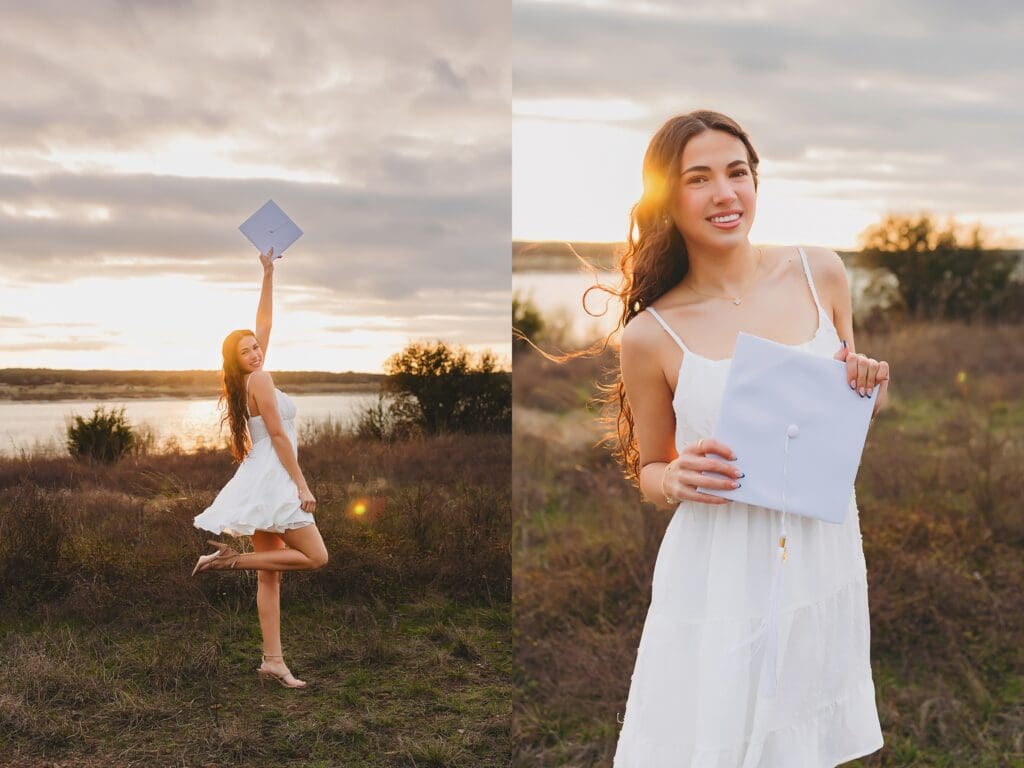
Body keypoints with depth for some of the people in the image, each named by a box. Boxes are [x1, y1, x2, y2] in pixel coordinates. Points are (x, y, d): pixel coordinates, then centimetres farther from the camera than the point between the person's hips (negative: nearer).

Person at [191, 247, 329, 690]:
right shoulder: (260, 380, -11)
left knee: (270, 574, 5)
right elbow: (278, 436, -14)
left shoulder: (252, 379, 13)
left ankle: (273, 661, 4)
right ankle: (231, 559, -10)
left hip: (262, 482, 9)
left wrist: (268, 274, 22)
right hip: (273, 479, -9)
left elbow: (264, 321, 21)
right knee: (316, 556, -7)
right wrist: (302, 486, -14)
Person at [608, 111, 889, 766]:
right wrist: (678, 479, -18)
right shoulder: (651, 334, -10)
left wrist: (868, 387, -8)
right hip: (721, 570, -3)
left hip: (823, 556, 3)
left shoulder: (820, 273, -2)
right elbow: (649, 470, 3)